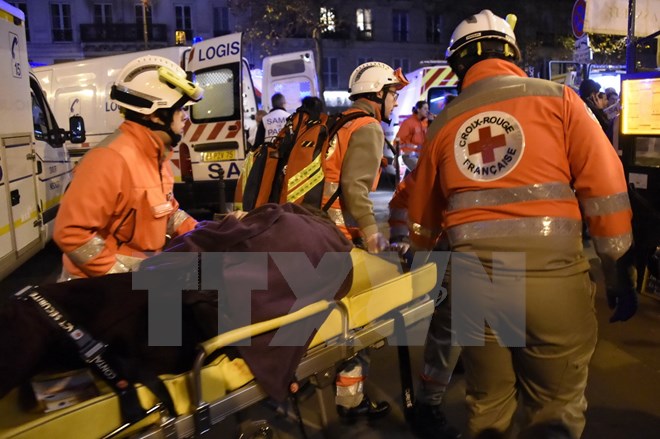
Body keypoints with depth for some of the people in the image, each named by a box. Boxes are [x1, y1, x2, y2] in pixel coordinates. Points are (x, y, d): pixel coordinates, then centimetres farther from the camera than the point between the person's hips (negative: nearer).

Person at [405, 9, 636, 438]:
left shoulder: (444, 123, 12)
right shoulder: (557, 98, 4)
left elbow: (423, 215, 21)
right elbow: (605, 186, -2)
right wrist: (619, 269, 5)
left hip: (474, 281, 3)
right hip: (551, 278, -3)